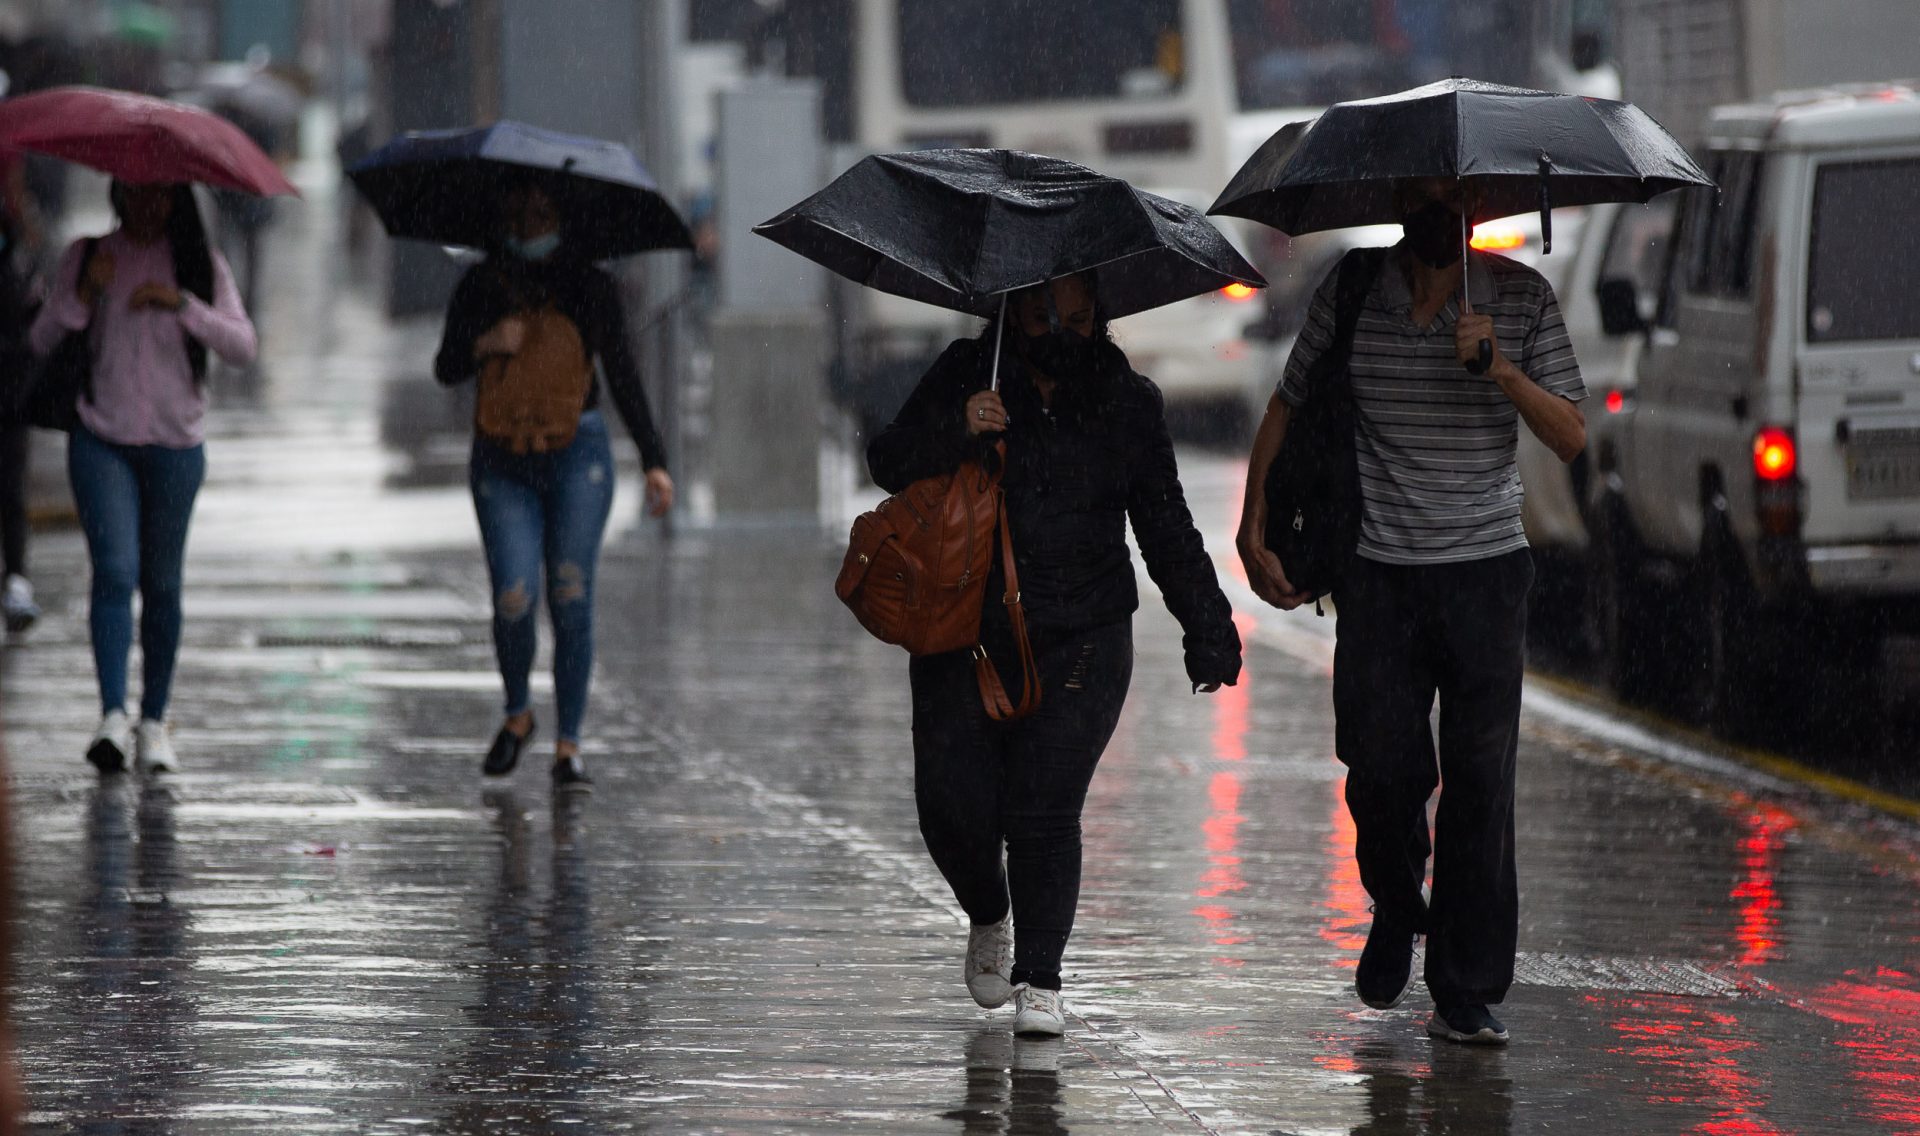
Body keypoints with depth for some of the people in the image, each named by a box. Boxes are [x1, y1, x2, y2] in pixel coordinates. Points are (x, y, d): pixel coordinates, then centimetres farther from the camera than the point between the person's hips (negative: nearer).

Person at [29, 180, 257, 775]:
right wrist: (84, 295, -11)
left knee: (161, 582, 5)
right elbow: (42, 342, 5)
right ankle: (112, 716, -24)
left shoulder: (201, 264, 6)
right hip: (101, 440, -1)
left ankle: (154, 721, 13)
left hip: (175, 444, 1)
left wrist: (183, 304, -17)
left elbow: (243, 346, -4)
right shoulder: (87, 257, 7)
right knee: (115, 569, -16)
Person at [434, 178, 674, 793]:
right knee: (513, 600, -11)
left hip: (577, 453, -1)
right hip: (503, 464, 1)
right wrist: (484, 346, -15)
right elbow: (447, 370, 7)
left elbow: (623, 377, 4)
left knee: (571, 599, -6)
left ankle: (568, 747, 0)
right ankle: (517, 713, 17)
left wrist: (653, 461, -3)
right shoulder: (481, 286, 6)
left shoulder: (591, 288, 3)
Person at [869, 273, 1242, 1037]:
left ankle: (1039, 980, 1)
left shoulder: (1127, 403, 7)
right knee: (953, 803, -3)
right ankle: (988, 916, 29)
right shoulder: (966, 377, 3)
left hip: (1079, 644, 0)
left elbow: (1166, 528, 12)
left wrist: (1207, 630, 6)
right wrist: (957, 429, -24)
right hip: (965, 634, 0)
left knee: (1044, 812, -9)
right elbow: (889, 463, -5)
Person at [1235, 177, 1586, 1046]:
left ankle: (1467, 997, 2)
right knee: (1380, 771, -4)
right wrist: (1253, 533, 5)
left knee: (1480, 781, -4)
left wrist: (1503, 371, -18)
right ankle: (1397, 909, 29)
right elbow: (1286, 408, 13)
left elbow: (1571, 438, -1)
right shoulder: (1350, 294, 2)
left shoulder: (1521, 298, 1)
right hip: (1379, 574, 0)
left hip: (1486, 569, 0)